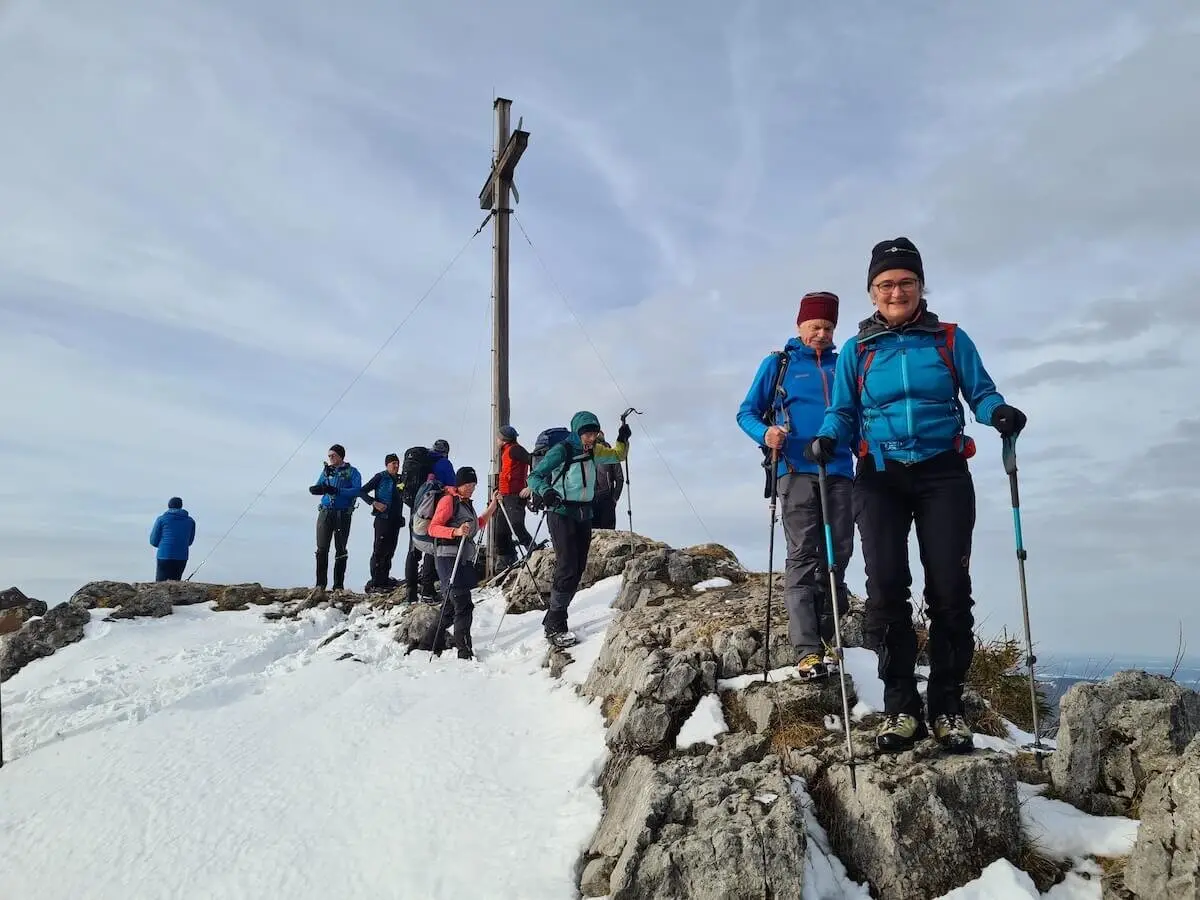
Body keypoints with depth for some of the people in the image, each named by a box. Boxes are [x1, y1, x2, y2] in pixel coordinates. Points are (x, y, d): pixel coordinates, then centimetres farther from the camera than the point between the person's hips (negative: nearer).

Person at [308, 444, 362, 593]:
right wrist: (315, 489, -11)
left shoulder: (352, 472, 1)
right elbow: (318, 488, 14)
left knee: (340, 549, 4)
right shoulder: (326, 470, 14)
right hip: (325, 512, 3)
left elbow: (357, 490, -12)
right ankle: (320, 584, 0)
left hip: (343, 514, -3)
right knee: (322, 549, -3)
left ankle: (339, 585, 8)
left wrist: (336, 491, -23)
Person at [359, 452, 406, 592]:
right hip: (382, 518, -6)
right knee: (379, 550, -8)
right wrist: (374, 503, -15)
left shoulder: (400, 479, 15)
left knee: (390, 550, 10)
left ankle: (384, 579, 18)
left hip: (396, 519, 6)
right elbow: (362, 491, -3)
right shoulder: (380, 477, -2)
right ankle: (374, 583, -7)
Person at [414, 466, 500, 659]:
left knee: (451, 608, 11)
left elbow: (478, 524, 34)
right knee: (463, 606, -12)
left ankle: (427, 645, 21)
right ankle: (465, 652, -9)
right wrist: (456, 531, -29)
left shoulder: (466, 503, 20)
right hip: (449, 557, -9)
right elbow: (433, 528, -14)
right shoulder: (448, 500, -6)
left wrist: (493, 505, 28)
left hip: (465, 560, 9)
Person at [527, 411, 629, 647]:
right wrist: (545, 490, -35)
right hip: (561, 514, -7)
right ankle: (555, 626, -9)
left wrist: (623, 439, 4)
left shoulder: (592, 451, 10)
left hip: (584, 515, 7)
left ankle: (553, 620, 17)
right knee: (567, 568, -15)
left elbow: (618, 455, 24)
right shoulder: (561, 451, -11)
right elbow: (535, 476, -14)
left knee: (578, 569, 6)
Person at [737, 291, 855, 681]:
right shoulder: (778, 364, 10)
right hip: (797, 472, -4)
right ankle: (807, 650, -12)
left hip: (840, 472, 4)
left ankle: (822, 639, 14)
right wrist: (765, 434, -13)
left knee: (837, 555, 3)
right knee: (802, 556, -10)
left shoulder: (842, 366, 19)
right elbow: (747, 412, 8)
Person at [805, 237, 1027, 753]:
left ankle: (947, 707, 6)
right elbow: (843, 413, 8)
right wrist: (827, 439, -14)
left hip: (943, 473, 0)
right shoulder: (856, 351, 11)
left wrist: (998, 412, -17)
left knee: (950, 589, -6)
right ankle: (900, 707, 0)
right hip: (880, 477, 1)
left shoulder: (950, 340, 9)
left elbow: (980, 393, 5)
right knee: (886, 587, -9)